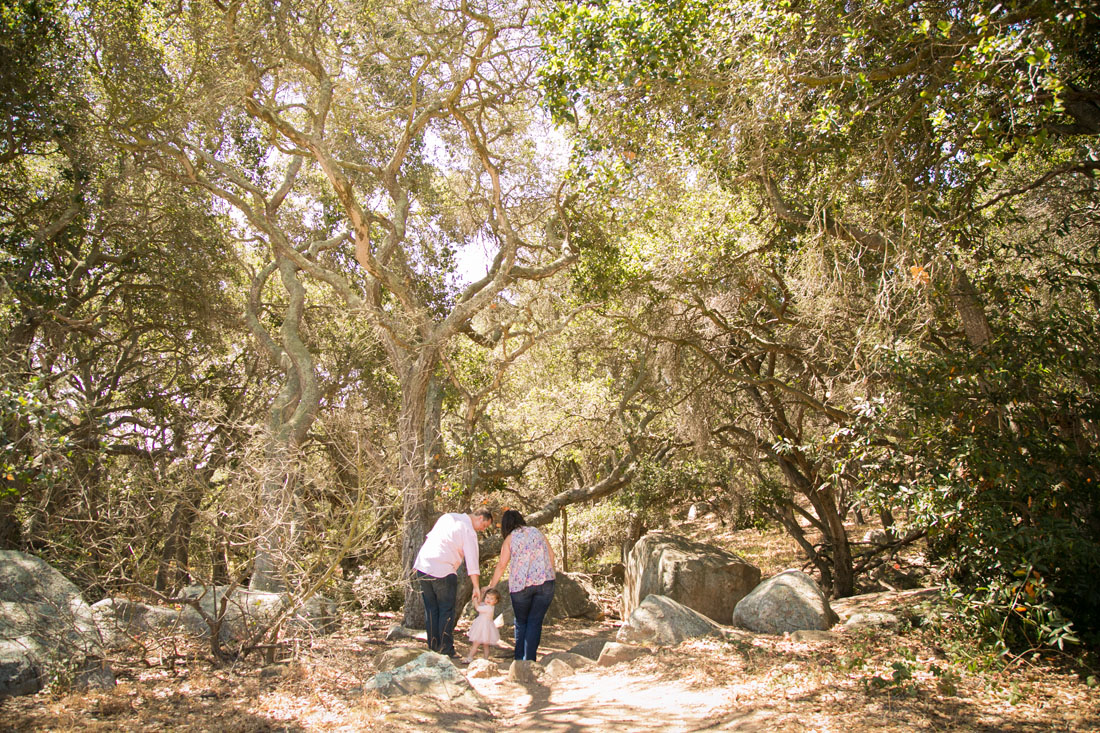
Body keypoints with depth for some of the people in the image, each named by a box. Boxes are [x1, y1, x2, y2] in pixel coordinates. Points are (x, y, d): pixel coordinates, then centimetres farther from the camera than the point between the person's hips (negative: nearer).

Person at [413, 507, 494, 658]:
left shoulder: (447, 517, 16)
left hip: (422, 566, 7)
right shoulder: (469, 531, -6)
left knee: (431, 610, 13)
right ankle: (446, 650, 8)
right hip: (443, 572, -7)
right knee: (447, 612, 5)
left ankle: (433, 648, 18)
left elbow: (429, 537, 20)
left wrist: (418, 565, 25)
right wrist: (476, 587, -6)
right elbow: (472, 561, -9)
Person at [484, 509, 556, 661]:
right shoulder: (538, 532, 15)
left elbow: (501, 566, 5)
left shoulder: (509, 539, 7)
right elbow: (551, 555, 8)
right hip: (545, 582, 1)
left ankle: (519, 659, 13)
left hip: (520, 584, -1)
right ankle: (529, 659, -1)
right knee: (535, 622, 6)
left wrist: (491, 586, 14)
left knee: (521, 622, 15)